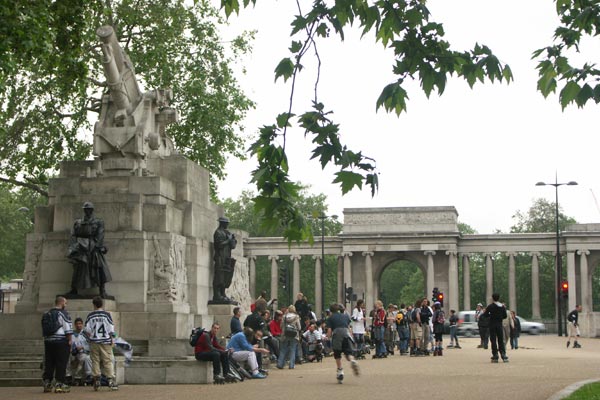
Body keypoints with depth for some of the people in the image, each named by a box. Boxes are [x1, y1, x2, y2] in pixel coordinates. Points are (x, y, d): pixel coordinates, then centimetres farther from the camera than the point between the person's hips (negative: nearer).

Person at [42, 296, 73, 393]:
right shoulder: (63, 313, -8)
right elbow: (68, 328, -12)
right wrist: (70, 339, -6)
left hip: (48, 341, 7)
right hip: (61, 341, -7)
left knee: (49, 363, 10)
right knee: (61, 363, -3)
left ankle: (47, 383, 11)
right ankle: (59, 384, -5)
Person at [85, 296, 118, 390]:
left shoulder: (90, 315, 1)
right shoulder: (106, 314, -3)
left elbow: (87, 330, 1)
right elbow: (111, 328, -3)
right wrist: (112, 339, 5)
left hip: (94, 342, 1)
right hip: (106, 341, -1)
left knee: (95, 361, 7)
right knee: (108, 361, -1)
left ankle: (96, 381, 5)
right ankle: (111, 380, -9)